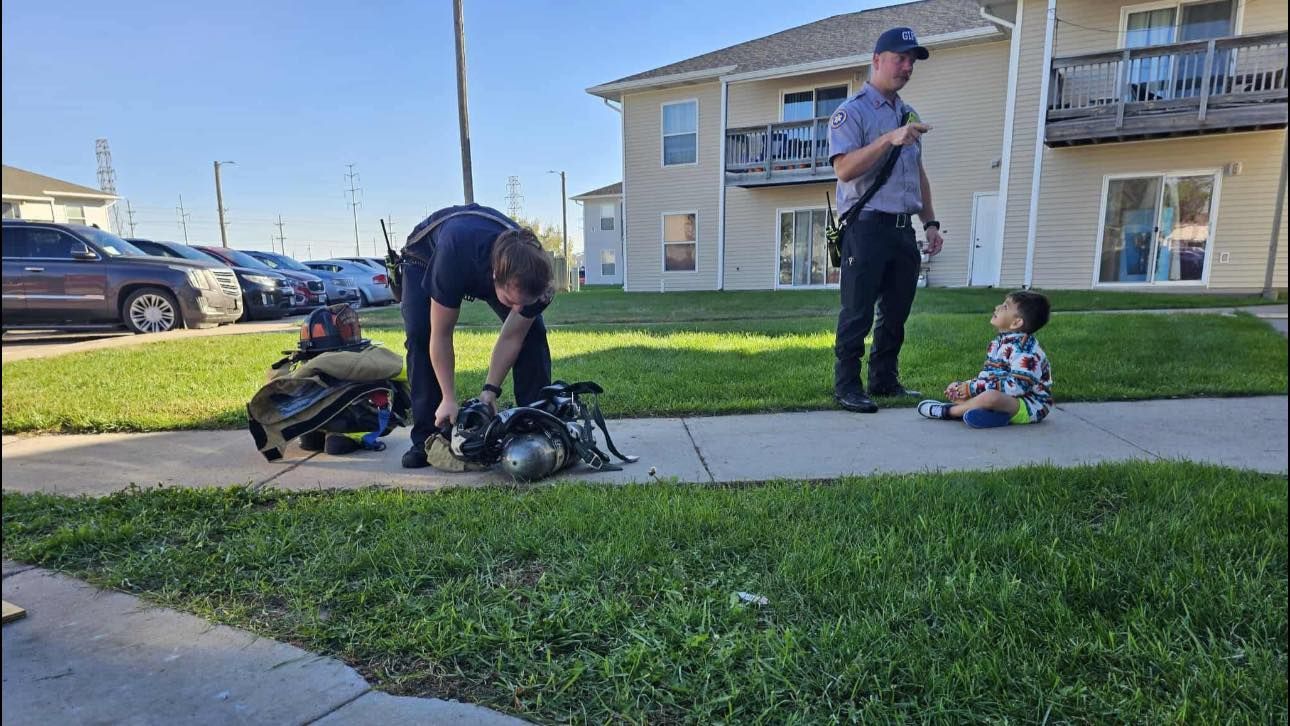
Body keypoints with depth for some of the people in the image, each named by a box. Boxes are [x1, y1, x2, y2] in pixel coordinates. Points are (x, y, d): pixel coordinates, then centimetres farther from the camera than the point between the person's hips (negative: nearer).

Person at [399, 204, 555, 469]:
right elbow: (441, 336, -35)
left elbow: (511, 337, -22)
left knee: (532, 333, -15)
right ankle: (425, 438, -10)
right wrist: (449, 399, -30)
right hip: (427, 255, -2)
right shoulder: (455, 257, -47)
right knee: (420, 336, -21)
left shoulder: (535, 276, -37)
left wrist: (490, 390, -26)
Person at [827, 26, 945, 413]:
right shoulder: (851, 112, -4)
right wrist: (889, 139, -26)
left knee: (896, 313, 11)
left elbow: (919, 174, 24)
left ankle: (885, 379, 22)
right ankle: (847, 386, 4)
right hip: (867, 227, -7)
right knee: (858, 314, -5)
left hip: (903, 230, 8)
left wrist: (930, 222, 17)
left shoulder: (909, 114, 20)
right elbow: (844, 169, -17)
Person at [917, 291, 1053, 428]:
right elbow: (988, 376, 10)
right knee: (956, 390, 10)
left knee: (991, 396, -38)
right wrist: (962, 386, -7)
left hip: (1030, 406, -9)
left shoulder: (1023, 348, -22)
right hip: (1003, 398, 9)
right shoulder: (999, 342, 7)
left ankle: (948, 411, -14)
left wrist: (974, 387, -26)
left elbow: (1017, 386, -29)